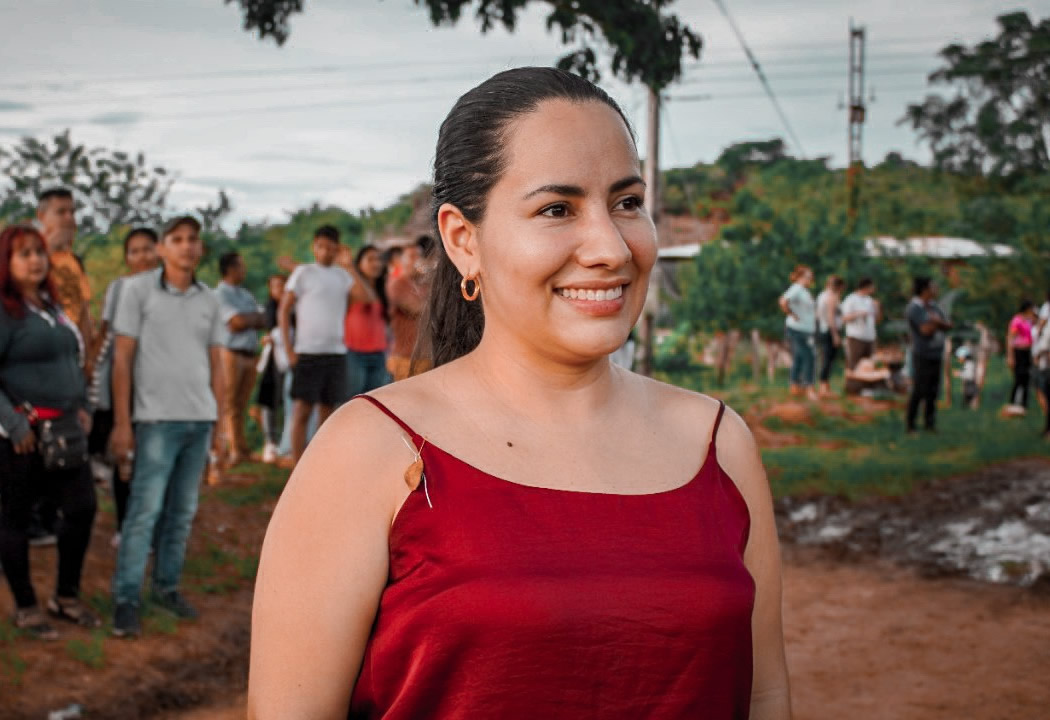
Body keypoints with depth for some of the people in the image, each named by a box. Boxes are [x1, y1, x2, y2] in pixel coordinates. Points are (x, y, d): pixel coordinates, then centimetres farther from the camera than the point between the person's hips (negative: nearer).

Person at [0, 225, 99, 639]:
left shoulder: (51, 306, 14)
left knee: (82, 507, 6)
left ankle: (66, 597, 22)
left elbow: (73, 361, 24)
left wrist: (82, 406, 12)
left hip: (63, 430, 8)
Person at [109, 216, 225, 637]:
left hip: (200, 419, 4)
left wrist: (220, 421, 11)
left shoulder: (209, 300, 11)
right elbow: (122, 358, -2)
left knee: (183, 511, 8)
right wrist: (121, 423, -7)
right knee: (145, 510, -7)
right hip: (157, 417, -4)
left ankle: (166, 587, 19)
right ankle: (125, 600, -2)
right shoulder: (138, 290, -1)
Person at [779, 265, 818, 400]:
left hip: (806, 330, 10)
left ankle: (796, 386, 19)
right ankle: (809, 388, -14)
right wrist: (793, 315, -20)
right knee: (808, 357, -13)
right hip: (798, 329, -10)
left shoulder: (804, 291, 16)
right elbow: (783, 302, -29)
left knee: (798, 358, 13)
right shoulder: (796, 289, -15)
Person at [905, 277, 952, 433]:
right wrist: (937, 322, -3)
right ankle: (910, 424, 4)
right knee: (919, 391, -5)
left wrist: (937, 321, -15)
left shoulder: (933, 306, 10)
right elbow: (926, 330, -20)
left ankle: (930, 422, 16)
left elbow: (948, 325, 5)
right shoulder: (914, 308, -13)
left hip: (936, 354, 7)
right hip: (922, 356, -7)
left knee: (932, 391, 8)